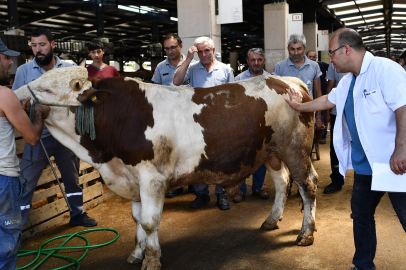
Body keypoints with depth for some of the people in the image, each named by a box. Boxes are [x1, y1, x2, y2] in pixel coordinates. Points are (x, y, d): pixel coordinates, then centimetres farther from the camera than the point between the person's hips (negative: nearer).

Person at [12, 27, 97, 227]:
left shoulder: (68, 69, 2)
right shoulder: (24, 71, -1)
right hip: (38, 136, -2)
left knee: (73, 178, 17)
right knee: (25, 183, 1)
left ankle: (77, 214, 36)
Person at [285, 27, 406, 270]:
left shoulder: (384, 69, -15)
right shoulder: (349, 81, 13)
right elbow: (328, 100, 30)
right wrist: (299, 106, 37)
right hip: (365, 163, 9)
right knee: (361, 214, 17)